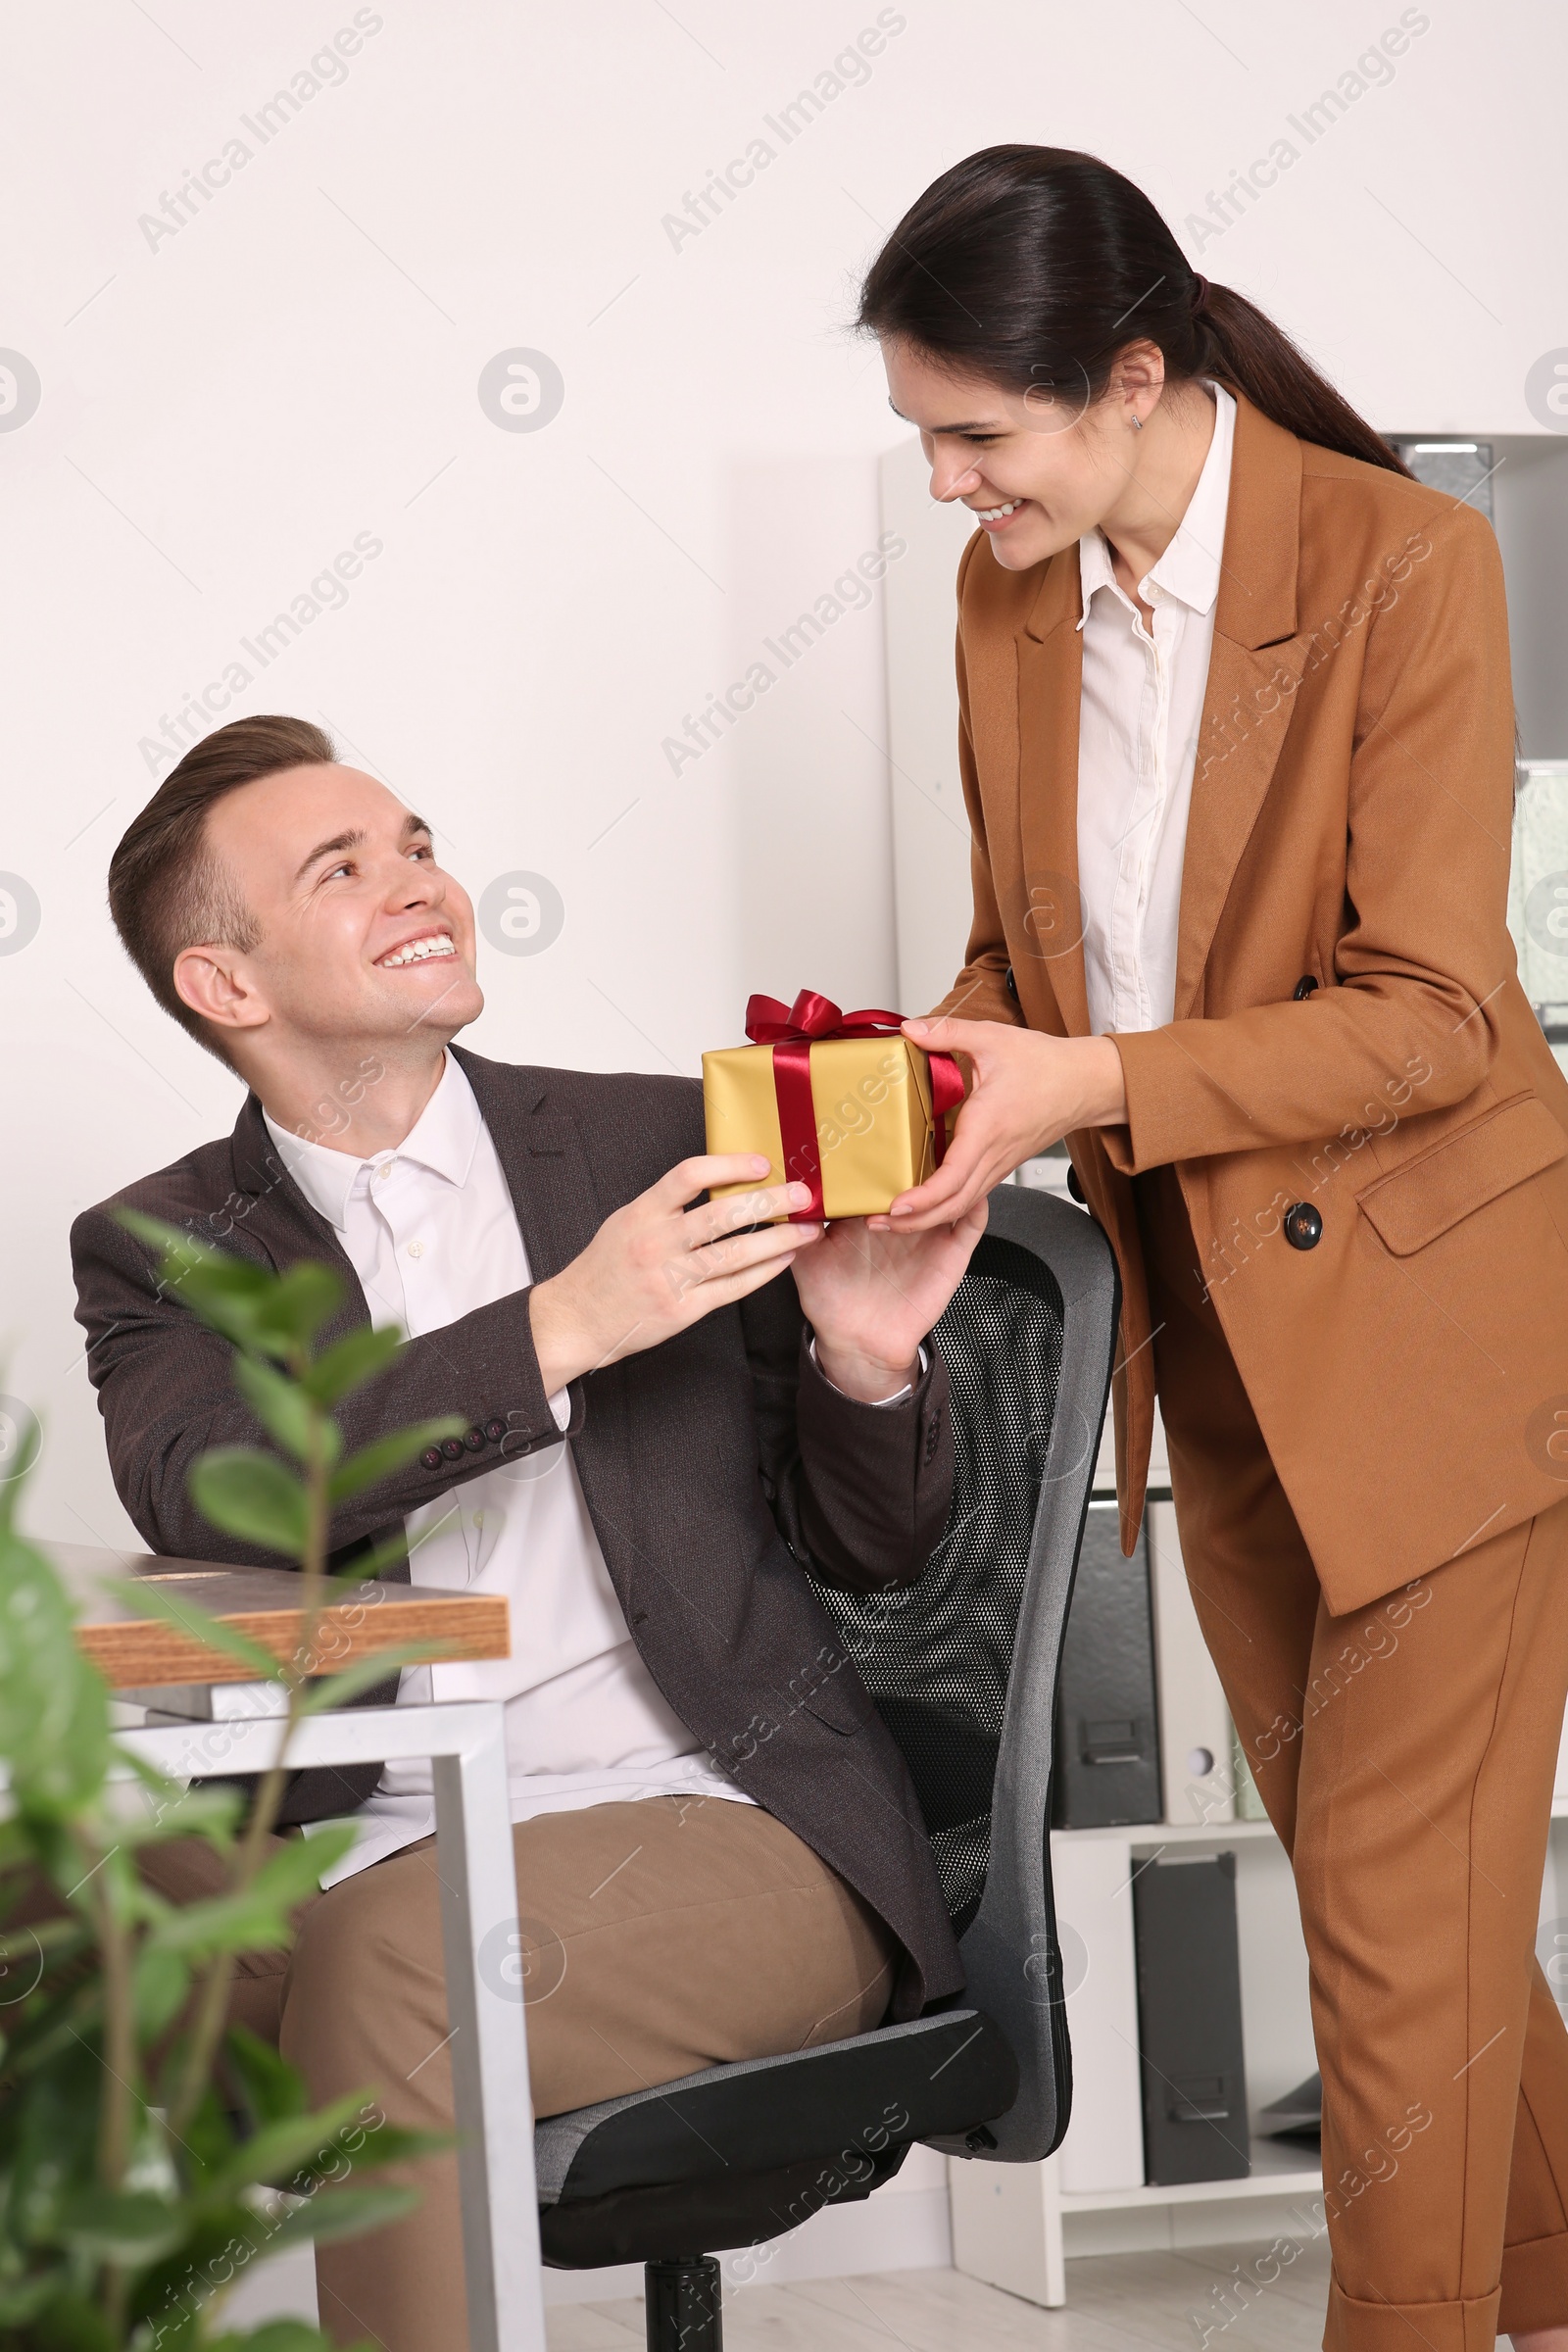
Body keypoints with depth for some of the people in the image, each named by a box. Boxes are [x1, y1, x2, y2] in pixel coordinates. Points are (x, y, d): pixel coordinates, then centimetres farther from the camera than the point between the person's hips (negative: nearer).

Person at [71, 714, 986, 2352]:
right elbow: (201, 1497, -12)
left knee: (395, 1957, -33)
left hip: (718, 1830, -1)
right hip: (348, 1858, 2)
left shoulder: (668, 1152, 11)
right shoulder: (159, 1249, 11)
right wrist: (562, 1329, -19)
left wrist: (865, 1359, -8)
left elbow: (871, 1554, 14)